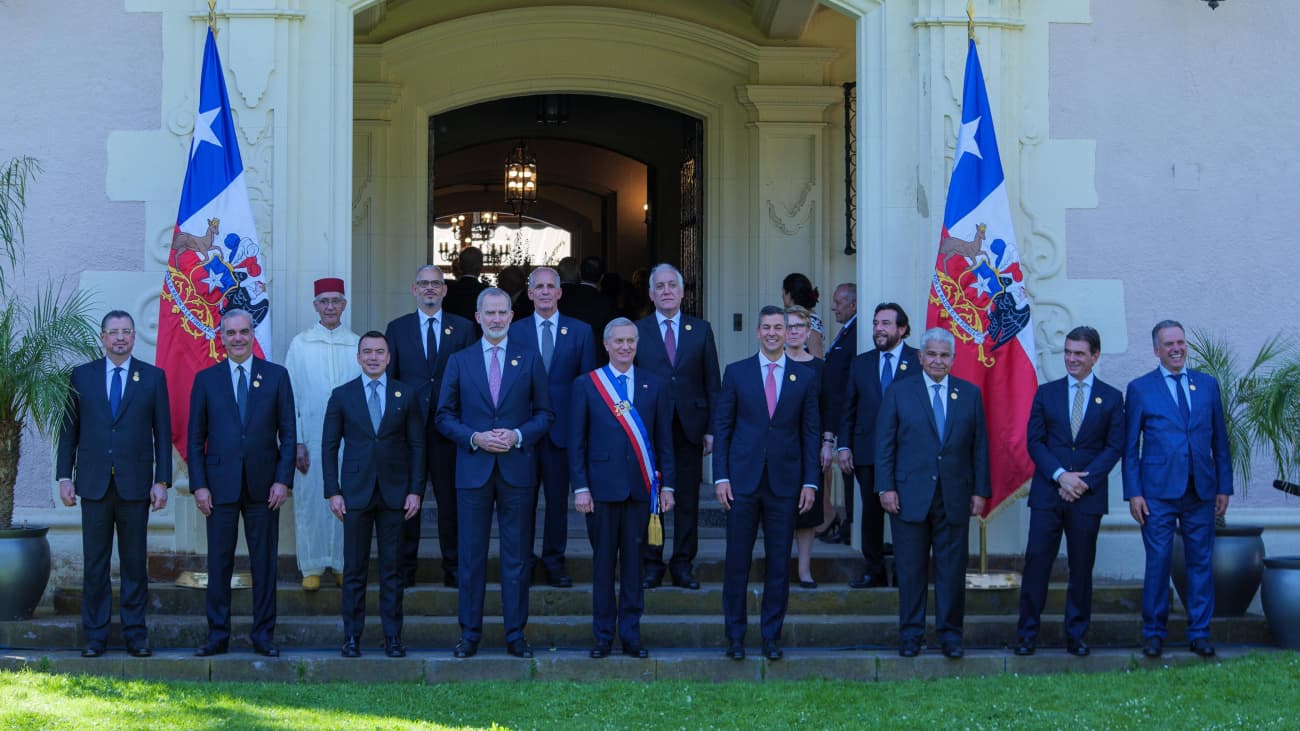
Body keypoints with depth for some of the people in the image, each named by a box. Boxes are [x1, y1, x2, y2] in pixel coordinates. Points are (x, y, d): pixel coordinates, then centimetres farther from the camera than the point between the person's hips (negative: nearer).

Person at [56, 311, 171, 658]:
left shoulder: (153, 377, 6)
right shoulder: (81, 376, 8)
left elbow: (162, 433, 4)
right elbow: (69, 430, 9)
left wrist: (162, 481, -2)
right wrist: (64, 476, 2)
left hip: (135, 484, -1)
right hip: (94, 483, 1)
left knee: (135, 561, 3)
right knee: (95, 562, 3)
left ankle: (135, 634, 9)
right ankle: (95, 635, 9)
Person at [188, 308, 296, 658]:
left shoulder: (276, 376, 6)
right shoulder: (205, 379, 7)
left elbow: (288, 433, 5)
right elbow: (196, 438, 7)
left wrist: (283, 480, -4)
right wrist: (199, 485, -2)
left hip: (263, 483, 0)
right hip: (220, 484, 0)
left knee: (264, 563, 4)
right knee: (219, 563, 2)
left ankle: (264, 635, 11)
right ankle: (218, 635, 10)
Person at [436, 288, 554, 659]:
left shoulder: (530, 361, 7)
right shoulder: (459, 362, 6)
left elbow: (545, 414, 6)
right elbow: (445, 417, 6)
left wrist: (518, 435, -11)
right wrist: (474, 438, -10)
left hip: (517, 471, 0)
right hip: (473, 471, 0)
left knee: (516, 556, 3)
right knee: (471, 557, 3)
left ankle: (515, 635, 10)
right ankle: (469, 634, 11)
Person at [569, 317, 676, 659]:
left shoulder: (653, 385, 9)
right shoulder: (585, 384, 4)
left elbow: (664, 439, 10)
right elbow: (576, 442, 2)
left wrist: (667, 485, 4)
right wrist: (580, 487, -5)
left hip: (640, 486, 2)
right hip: (602, 487, -1)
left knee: (634, 562, 5)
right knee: (603, 563, 3)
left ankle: (630, 635, 11)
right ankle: (603, 636, 11)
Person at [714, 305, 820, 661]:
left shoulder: (805, 377, 7)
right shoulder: (736, 373, 5)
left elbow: (811, 431, 7)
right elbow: (722, 426, 4)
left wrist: (811, 481, 0)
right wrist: (721, 477, -3)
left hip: (785, 482, 1)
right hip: (743, 481, -1)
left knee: (779, 564, 5)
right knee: (737, 562, 2)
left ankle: (771, 635, 14)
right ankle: (735, 635, 11)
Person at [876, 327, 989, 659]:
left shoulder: (970, 394, 8)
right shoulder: (899, 392, 4)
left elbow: (980, 445, 8)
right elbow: (884, 443, 2)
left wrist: (980, 491, 2)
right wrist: (885, 487, -5)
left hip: (955, 498, 1)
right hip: (910, 497, -1)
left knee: (952, 569, 4)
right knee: (910, 569, 3)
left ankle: (950, 634, 13)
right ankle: (911, 633, 12)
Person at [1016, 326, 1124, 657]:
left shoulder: (1111, 398, 6)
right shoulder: (1046, 393, 8)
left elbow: (1115, 447, 1)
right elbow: (1034, 441, 3)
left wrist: (1085, 480, -11)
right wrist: (1060, 475, -11)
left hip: (1088, 494, 0)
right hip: (1047, 493, 0)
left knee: (1082, 567, 5)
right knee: (1037, 561, -4)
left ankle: (1076, 636, 13)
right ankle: (1027, 634, 1)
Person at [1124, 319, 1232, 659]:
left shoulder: (1208, 385, 10)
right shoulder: (1139, 389, 3)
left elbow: (1219, 440, 12)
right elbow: (1130, 447, 2)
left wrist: (1224, 487, 8)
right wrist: (1133, 493, -5)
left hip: (1201, 491, 3)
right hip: (1159, 491, -2)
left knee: (1201, 562, 5)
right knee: (1158, 562, -1)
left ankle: (1199, 634, 13)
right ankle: (1154, 633, 9)